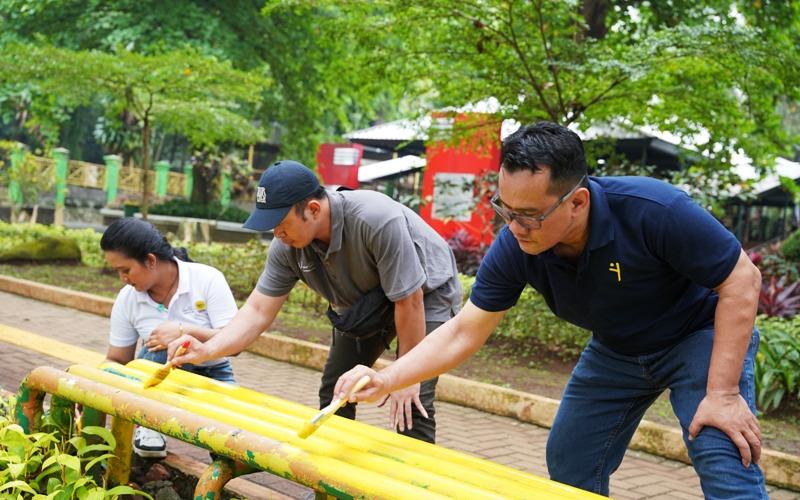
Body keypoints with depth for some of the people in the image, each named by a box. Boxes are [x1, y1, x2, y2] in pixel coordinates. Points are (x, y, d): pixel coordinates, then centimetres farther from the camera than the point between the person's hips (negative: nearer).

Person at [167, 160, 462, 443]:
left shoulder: (377, 221, -39)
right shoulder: (286, 247, -20)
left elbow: (410, 301, -32)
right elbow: (259, 311, -15)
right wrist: (206, 351, -31)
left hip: (427, 292, -6)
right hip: (365, 301, 7)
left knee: (411, 403, -20)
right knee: (334, 392, 7)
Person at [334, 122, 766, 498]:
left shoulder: (653, 210, -36)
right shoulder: (513, 248, -23)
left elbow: (742, 280, -26)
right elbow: (462, 333, -14)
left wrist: (723, 393, -29)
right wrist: (385, 381, -28)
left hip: (700, 335, -5)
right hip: (617, 351, 5)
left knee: (725, 465, -22)